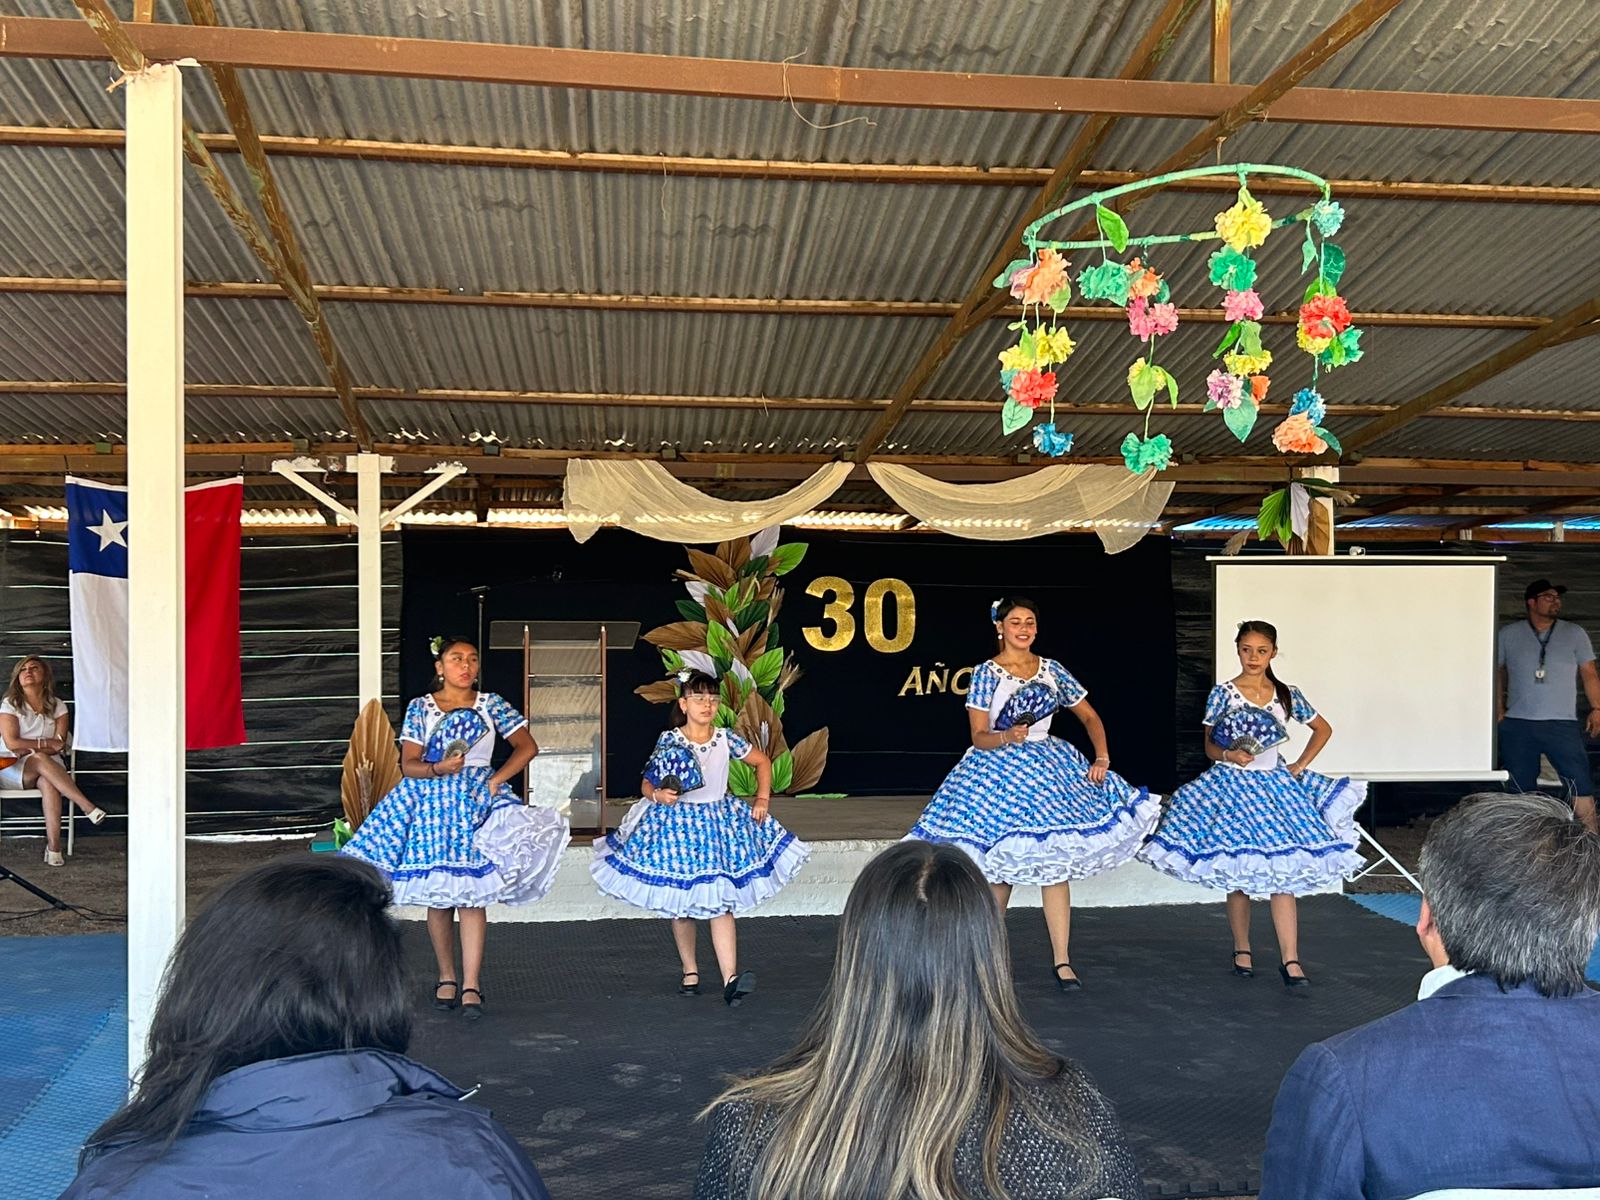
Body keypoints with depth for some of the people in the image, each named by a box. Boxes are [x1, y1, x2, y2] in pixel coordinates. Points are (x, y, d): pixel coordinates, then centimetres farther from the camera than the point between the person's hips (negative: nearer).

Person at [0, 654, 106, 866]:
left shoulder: (57, 706, 8)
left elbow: (59, 746, 0)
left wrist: (29, 749, -13)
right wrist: (46, 743, -13)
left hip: (48, 766, 2)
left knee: (48, 783, -36)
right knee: (40, 760, -37)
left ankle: (53, 846, -43)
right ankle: (88, 807, -45)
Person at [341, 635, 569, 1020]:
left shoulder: (491, 704, 5)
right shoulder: (420, 708, 5)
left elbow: (527, 747, 5)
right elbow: (408, 765, -1)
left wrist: (496, 780, -6)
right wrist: (439, 769, -21)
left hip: (477, 800, -1)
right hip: (430, 801, 1)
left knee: (471, 893, -8)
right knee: (437, 896, 3)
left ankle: (471, 985, -8)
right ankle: (447, 977, 17)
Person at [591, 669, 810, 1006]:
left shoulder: (725, 739, 0)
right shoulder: (669, 741, -7)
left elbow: (763, 762, 15)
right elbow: (646, 784, -1)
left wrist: (763, 798, 6)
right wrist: (658, 795, -23)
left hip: (720, 820, 1)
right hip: (676, 823, -1)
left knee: (721, 902, -10)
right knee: (681, 906, 9)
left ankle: (730, 979, -17)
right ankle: (690, 972, 26)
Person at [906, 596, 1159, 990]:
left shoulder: (1051, 669, 8)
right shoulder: (986, 672, -3)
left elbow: (1090, 716, 15)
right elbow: (979, 737, -7)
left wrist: (1102, 757, 2)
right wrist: (1007, 736, -27)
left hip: (1049, 768, 3)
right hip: (999, 772, -3)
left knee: (1056, 864, -3)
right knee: (1001, 867, 2)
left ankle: (1061, 961, 2)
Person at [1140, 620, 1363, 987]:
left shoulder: (1287, 694, 5)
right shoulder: (1223, 693, -2)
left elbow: (1323, 729, 17)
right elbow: (1209, 745, 3)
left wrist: (1300, 765, 7)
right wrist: (1228, 756, -18)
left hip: (1275, 784, 2)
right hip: (1232, 785, -2)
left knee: (1283, 873, -6)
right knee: (1237, 874, 4)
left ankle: (1290, 960, -5)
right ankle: (1242, 951, 20)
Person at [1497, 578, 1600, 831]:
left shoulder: (1574, 633, 9)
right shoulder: (1508, 634, 8)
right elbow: (1498, 672, 13)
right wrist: (1498, 708, 5)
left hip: (1562, 724, 0)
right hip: (1517, 725, 0)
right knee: (1520, 788, 6)